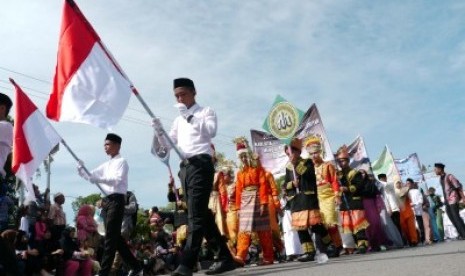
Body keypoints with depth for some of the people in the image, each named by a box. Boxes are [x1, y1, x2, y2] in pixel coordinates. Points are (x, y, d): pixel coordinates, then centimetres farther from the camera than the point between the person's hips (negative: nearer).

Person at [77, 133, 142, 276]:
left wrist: (99, 179, -29)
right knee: (115, 237, 10)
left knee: (110, 237, -9)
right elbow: (91, 177, 21)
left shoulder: (121, 161, -2)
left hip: (116, 200, -8)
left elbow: (118, 180, -18)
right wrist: (81, 169, 3)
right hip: (107, 200, 9)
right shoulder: (106, 165, 21)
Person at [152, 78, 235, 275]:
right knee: (202, 215, 6)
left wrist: (190, 115, -14)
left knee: (195, 215, -15)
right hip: (185, 167, 7)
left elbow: (211, 132, -11)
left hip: (201, 164, -7)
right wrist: (159, 131, 1)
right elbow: (168, 145, 19)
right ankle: (225, 258, 14)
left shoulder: (206, 111, 8)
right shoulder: (178, 120, 24)